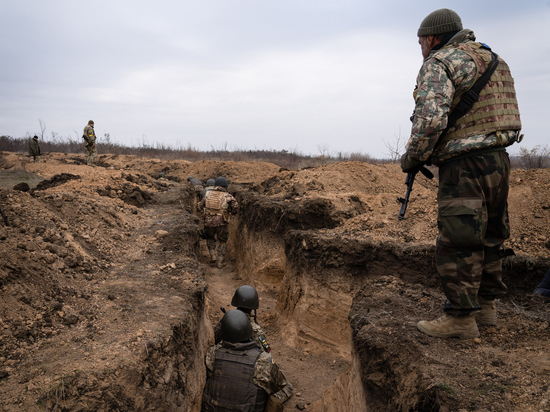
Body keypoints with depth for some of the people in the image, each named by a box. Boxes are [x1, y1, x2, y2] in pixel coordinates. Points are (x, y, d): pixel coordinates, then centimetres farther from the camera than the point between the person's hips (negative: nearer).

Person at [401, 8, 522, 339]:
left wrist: (413, 158, -7)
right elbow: (500, 115, 21)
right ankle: (486, 305, 28)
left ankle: (461, 318, 2)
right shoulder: (493, 60, 21)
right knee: (489, 238, 16)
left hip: (465, 166, -9)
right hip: (499, 160, 9)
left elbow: (431, 118, -21)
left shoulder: (438, 63, -6)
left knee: (457, 244, -4)